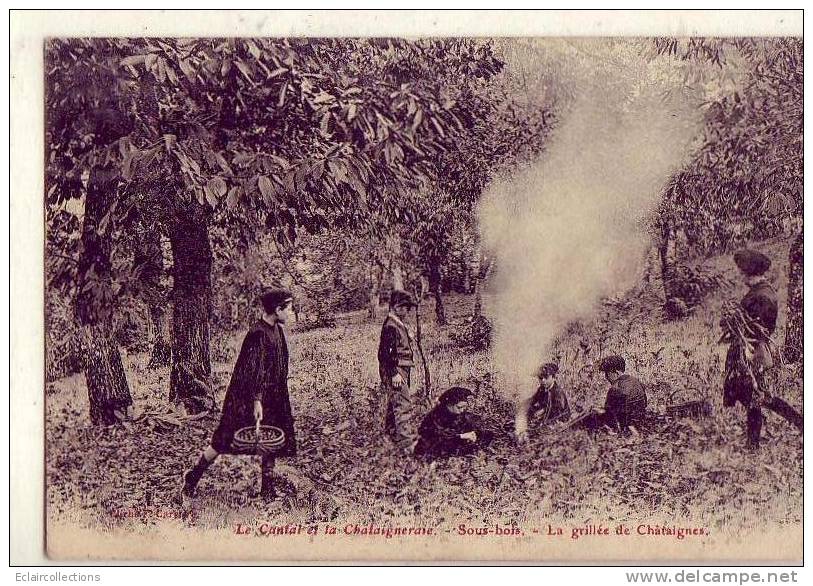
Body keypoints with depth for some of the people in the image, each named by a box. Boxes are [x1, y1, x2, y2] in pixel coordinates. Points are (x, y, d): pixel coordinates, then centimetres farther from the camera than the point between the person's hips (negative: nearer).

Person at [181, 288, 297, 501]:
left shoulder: (277, 330, 7)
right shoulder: (258, 334, -21)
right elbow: (254, 370, -24)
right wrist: (257, 401, -26)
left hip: (272, 398, 9)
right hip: (246, 397, -9)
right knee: (224, 439, -1)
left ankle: (268, 488, 17)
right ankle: (193, 477, 14)